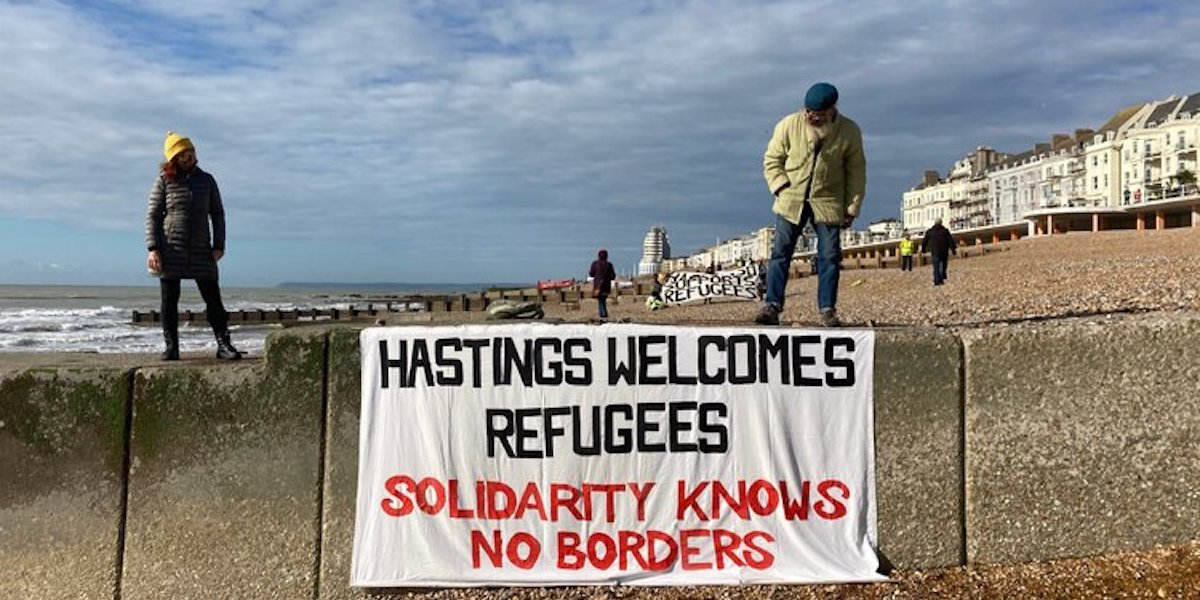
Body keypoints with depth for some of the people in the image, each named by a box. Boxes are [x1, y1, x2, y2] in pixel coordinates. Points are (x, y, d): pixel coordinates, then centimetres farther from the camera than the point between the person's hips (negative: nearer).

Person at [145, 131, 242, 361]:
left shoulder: (206, 180, 10)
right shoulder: (164, 181, 4)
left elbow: (217, 214, 12)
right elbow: (152, 215, 3)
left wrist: (218, 245, 2)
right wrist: (152, 249, -7)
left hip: (200, 250, 1)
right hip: (170, 249, -1)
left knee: (213, 298, -2)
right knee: (169, 301, 3)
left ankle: (223, 344, 0)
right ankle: (171, 346, 11)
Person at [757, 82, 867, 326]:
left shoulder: (849, 132, -4)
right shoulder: (789, 125, -6)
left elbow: (856, 172, 4)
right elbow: (771, 160, 4)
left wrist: (852, 208, 1)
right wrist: (782, 188, -9)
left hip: (828, 203, 0)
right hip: (791, 201, 0)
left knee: (829, 257, 0)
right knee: (780, 253, -5)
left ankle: (827, 309, 8)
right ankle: (772, 305, -2)